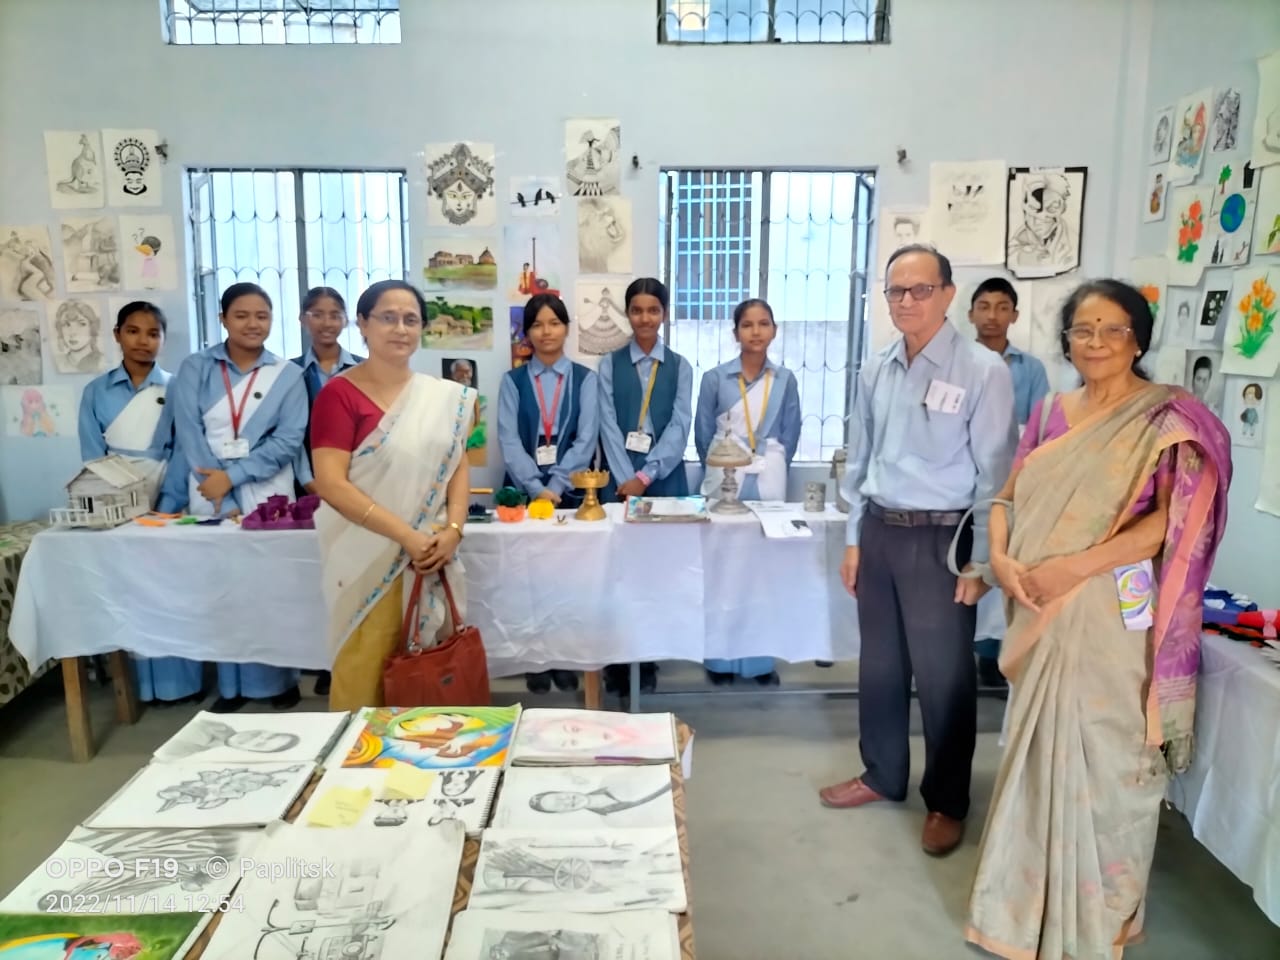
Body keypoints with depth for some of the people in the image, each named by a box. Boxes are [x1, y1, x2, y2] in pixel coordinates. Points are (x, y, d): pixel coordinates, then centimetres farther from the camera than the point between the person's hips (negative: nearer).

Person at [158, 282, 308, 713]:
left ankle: (278, 680, 13)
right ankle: (231, 686, 15)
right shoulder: (194, 369, 4)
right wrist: (224, 501, -13)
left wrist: (232, 476, -15)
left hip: (266, 495, -1)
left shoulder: (287, 375, 4)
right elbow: (189, 435, -5)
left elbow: (288, 442, -5)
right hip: (208, 495, 1)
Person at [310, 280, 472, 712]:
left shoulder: (445, 397, 9)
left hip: (430, 562, 5)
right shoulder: (339, 393, -6)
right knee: (367, 677, 2)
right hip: (368, 563, -4)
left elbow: (458, 467, 10)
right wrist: (407, 536, -18)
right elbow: (330, 484, -14)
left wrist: (452, 530, -8)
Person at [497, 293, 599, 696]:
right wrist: (536, 489, -16)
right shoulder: (513, 381, 6)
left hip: (571, 492, 0)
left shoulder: (584, 379, 5)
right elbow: (509, 442, -3)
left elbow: (586, 440, -4)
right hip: (524, 491, 1)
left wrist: (556, 487, -15)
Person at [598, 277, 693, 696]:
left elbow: (680, 427, -3)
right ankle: (616, 664, 12)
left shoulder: (680, 367, 7)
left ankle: (648, 664, 14)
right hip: (620, 479, 0)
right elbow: (609, 427, -2)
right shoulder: (610, 364, 6)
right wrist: (627, 479, -13)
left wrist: (646, 476, -14)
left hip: (665, 478, 0)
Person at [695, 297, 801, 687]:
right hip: (724, 483, -1)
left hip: (769, 484, 2)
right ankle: (720, 659, 12)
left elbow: (790, 436, 9)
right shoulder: (715, 378, -3)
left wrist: (770, 469, 10)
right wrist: (722, 469, 10)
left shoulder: (785, 379, 3)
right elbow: (703, 436, 4)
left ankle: (760, 659, 16)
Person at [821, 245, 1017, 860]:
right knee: (879, 665, 17)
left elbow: (995, 474, -11)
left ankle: (946, 802, 26)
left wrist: (980, 561, -11)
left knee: (943, 676, 6)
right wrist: (854, 538, 12)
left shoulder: (983, 371, -11)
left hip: (940, 539, -5)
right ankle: (882, 775, 38)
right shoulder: (875, 371, 6)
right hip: (879, 532, 6)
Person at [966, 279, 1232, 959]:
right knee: (1039, 753, 16)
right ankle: (1032, 896, 35)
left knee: (1101, 762, 5)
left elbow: (1172, 521, -16)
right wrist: (1000, 558, -9)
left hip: (1113, 619, -5)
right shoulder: (1051, 414, 9)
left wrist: (1073, 567, -21)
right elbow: (1008, 497, 10)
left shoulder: (1165, 417, -7)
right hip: (1042, 617, 5)